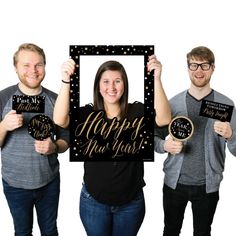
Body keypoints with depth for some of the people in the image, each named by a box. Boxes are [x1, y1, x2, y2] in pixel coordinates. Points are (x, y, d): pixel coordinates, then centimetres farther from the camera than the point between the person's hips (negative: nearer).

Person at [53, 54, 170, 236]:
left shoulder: (137, 111, -9)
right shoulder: (88, 113, -9)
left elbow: (163, 119, -27)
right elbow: (60, 120, -27)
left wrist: (156, 79, -38)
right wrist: (66, 81, -40)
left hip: (131, 202, 1)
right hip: (94, 201, 0)